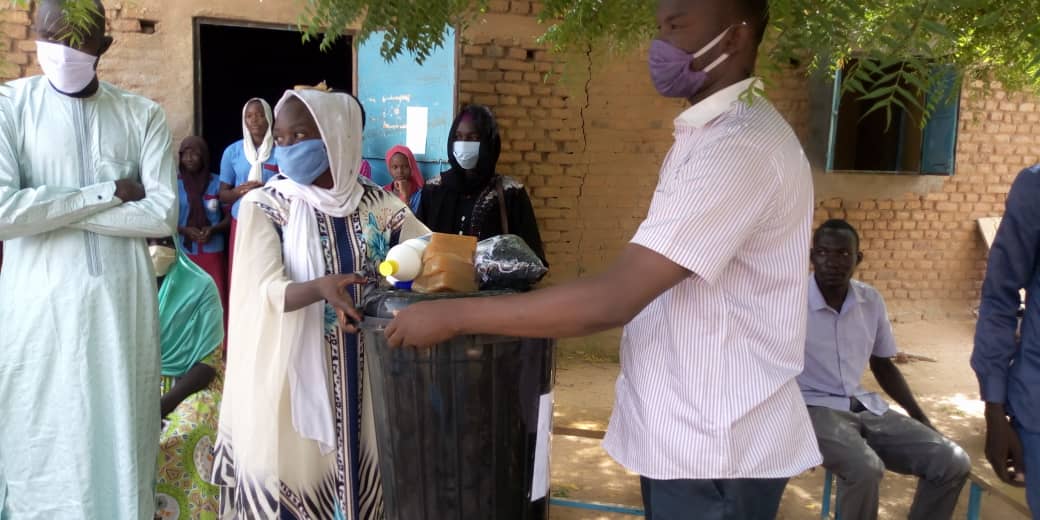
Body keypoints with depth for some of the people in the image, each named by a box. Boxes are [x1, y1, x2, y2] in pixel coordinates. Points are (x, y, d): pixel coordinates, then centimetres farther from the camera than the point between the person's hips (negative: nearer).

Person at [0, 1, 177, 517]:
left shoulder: (143, 115, 2)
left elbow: (163, 214, -9)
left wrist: (51, 212, -11)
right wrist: (108, 192, -13)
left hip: (121, 300, 1)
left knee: (120, 437, 10)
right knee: (42, 441, 10)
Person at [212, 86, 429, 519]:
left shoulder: (378, 203, 1)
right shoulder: (264, 206, -6)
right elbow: (267, 292, -16)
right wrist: (322, 288, -35)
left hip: (361, 374, 3)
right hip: (290, 375, -2)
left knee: (360, 474, 11)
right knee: (293, 477, 4)